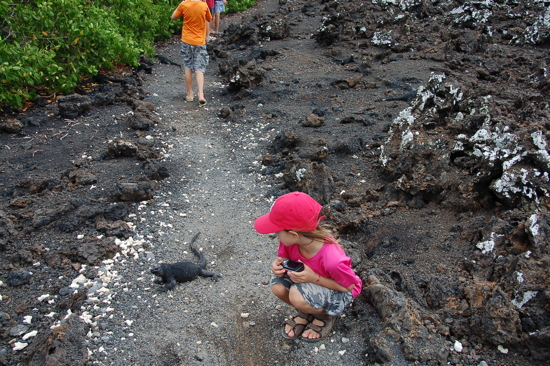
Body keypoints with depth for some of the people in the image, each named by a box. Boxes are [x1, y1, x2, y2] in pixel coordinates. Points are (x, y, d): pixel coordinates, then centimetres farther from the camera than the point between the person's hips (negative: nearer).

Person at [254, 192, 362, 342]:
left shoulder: (332, 259, -38)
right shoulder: (290, 241, -21)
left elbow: (349, 286, -23)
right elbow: (284, 257, 1)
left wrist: (314, 278, -34)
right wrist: (279, 264, -25)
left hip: (338, 291, -6)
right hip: (307, 281, 6)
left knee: (297, 295, -33)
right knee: (277, 285, -22)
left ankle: (325, 315, 1)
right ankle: (305, 313, 9)